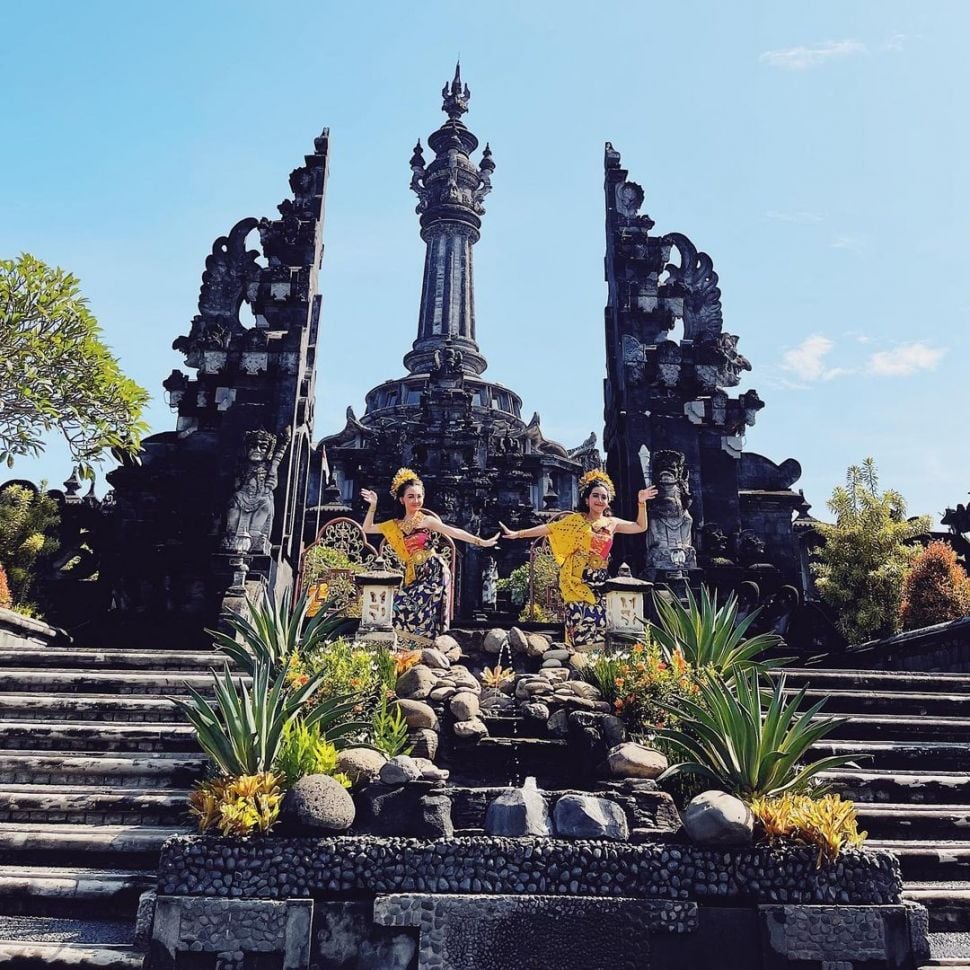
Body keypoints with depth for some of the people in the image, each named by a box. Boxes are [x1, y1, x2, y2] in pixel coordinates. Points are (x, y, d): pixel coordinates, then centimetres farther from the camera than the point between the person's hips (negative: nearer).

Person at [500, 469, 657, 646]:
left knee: (599, 626, -4)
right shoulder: (575, 520, 1)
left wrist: (641, 503, 10)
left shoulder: (612, 523, 12)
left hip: (599, 584, 4)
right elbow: (548, 528, -3)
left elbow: (641, 527, 22)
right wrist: (517, 533, -9)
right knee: (581, 627, -13)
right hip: (577, 583, -4)